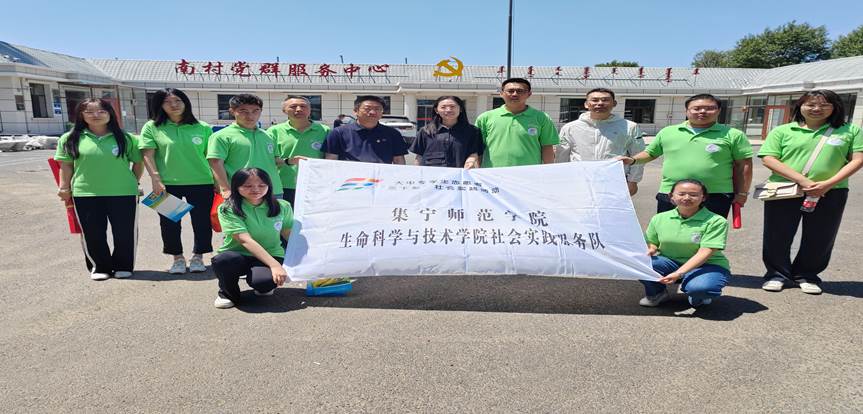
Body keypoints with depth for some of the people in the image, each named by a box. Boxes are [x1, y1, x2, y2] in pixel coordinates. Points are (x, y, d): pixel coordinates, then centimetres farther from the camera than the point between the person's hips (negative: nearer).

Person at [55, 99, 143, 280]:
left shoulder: (124, 138, 2)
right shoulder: (70, 139, 4)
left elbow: (138, 162, 8)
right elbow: (66, 166, 7)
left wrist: (133, 183, 5)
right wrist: (64, 188, 5)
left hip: (123, 193, -1)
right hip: (85, 194, 1)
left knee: (125, 232, 4)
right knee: (92, 233, 8)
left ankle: (123, 266, 22)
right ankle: (99, 267, 25)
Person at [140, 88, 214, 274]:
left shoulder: (203, 128, 3)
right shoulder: (152, 127, 1)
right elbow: (147, 155, -2)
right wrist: (156, 180, -9)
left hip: (201, 183, 0)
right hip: (167, 184, 0)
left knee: (202, 222, 5)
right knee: (169, 223, 9)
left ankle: (197, 257, 22)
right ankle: (178, 258, 26)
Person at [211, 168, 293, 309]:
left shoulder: (282, 207, -3)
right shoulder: (227, 209, -13)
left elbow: (291, 235, 6)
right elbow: (245, 240, -22)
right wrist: (274, 265, -30)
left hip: (271, 255, 1)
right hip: (238, 255, -1)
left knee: (264, 281, -34)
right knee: (222, 261, -37)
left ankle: (263, 287, 8)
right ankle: (227, 293, -2)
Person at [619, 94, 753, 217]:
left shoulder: (732, 135, 2)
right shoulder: (667, 132, 9)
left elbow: (743, 165, 3)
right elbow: (651, 153, 17)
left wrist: (741, 193, 0)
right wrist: (633, 160, -2)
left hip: (715, 198, -2)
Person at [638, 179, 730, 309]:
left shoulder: (716, 221, -13)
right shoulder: (659, 218, -1)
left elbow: (705, 252, -21)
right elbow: (652, 243, 11)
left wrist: (678, 273, -32)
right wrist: (650, 250, -16)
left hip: (707, 266, -3)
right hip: (671, 263, 3)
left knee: (699, 287, -39)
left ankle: (698, 298, 3)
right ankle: (656, 293, 5)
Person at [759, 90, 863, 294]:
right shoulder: (783, 131, 4)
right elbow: (769, 159, -5)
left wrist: (828, 184, -13)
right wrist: (802, 180, -14)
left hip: (830, 193, 1)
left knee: (819, 238, 9)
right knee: (777, 235, 4)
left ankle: (806, 275, 27)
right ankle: (778, 274, 21)